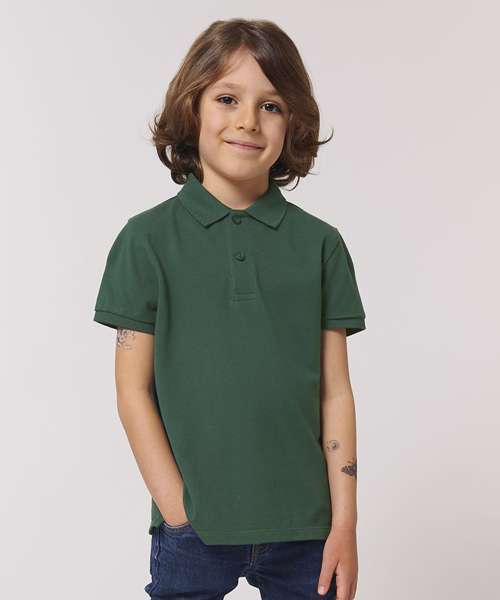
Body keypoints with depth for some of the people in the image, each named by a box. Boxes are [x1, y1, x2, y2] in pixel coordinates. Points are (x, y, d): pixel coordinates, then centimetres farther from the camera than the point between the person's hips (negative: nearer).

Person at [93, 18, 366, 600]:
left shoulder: (320, 244, 2)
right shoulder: (147, 239, -3)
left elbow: (335, 392, 2)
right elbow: (134, 390, -3)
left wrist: (344, 523, -2)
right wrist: (179, 513, -8)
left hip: (304, 528, 2)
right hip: (193, 529, -1)